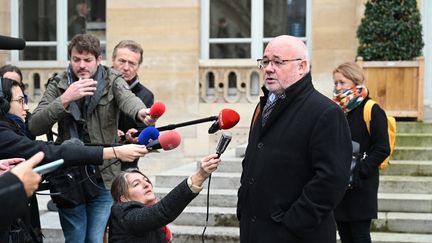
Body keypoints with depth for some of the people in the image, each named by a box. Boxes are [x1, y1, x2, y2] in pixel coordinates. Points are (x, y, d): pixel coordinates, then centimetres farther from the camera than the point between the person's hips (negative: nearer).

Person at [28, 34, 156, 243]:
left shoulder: (112, 81, -1)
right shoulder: (58, 85, 2)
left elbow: (127, 97, -25)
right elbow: (35, 127, -9)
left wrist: (141, 112, -49)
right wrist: (65, 99, -22)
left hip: (103, 177, -1)